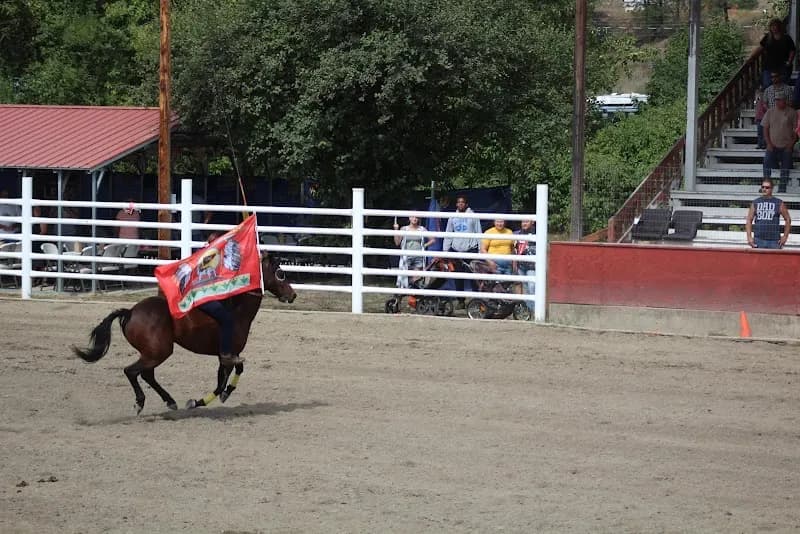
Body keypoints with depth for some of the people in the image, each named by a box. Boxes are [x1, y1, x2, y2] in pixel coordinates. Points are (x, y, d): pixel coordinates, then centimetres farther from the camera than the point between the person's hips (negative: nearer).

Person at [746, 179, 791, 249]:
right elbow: (749, 220, 12)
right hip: (758, 240, 2)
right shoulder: (755, 203, 11)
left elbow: (788, 220, 11)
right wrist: (749, 237, 1)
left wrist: (785, 236, 5)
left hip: (774, 241, -2)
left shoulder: (779, 203, 6)